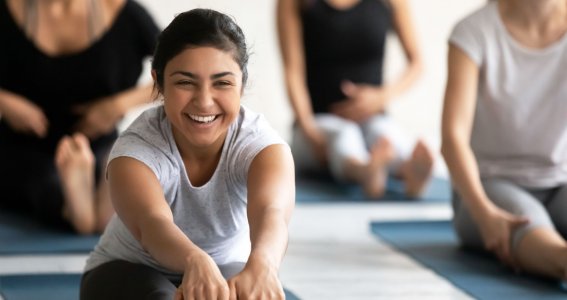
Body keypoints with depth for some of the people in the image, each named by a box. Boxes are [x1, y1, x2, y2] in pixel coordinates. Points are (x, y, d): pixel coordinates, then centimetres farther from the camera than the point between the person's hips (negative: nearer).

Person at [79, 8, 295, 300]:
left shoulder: (260, 143, -26)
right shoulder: (136, 148, -30)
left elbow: (271, 211, -48)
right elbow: (151, 224, -51)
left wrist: (260, 265, -73)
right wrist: (196, 262, -75)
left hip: (227, 271, 2)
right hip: (131, 271, -2)